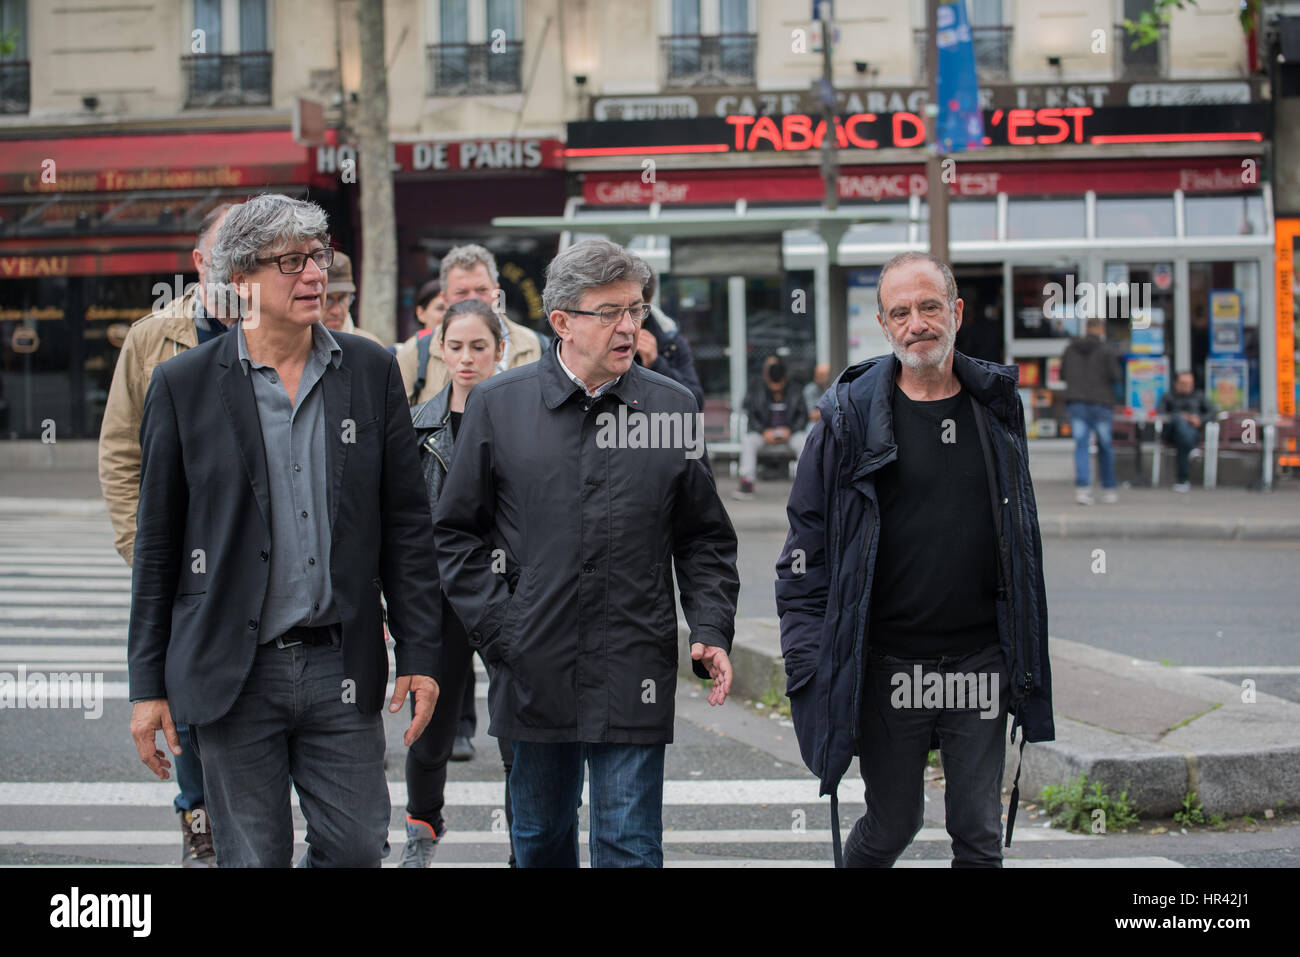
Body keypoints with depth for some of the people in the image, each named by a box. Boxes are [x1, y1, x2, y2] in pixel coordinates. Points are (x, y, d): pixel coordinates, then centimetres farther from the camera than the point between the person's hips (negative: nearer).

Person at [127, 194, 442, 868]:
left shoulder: (371, 371, 5)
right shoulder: (183, 385, -1)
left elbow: (406, 525, 7)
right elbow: (157, 544, 2)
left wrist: (420, 654, 3)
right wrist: (148, 685, 0)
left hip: (341, 667, 2)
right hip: (234, 675, -2)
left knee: (357, 848, 3)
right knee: (251, 859, 5)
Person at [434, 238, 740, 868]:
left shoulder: (672, 407, 4)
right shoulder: (497, 405, 2)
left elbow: (705, 538, 9)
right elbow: (457, 532, 5)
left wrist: (712, 631, -4)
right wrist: (497, 632, -4)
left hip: (636, 678, -1)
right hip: (535, 669, 1)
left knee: (630, 847, -1)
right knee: (539, 839, 15)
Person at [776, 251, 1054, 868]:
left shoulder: (995, 408, 7)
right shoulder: (851, 416, -2)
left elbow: (1020, 535, 15)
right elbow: (806, 540, 0)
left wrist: (1026, 660, 13)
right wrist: (807, 654, -7)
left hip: (979, 665, 2)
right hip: (888, 668, -2)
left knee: (979, 836, 4)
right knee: (892, 826, 7)